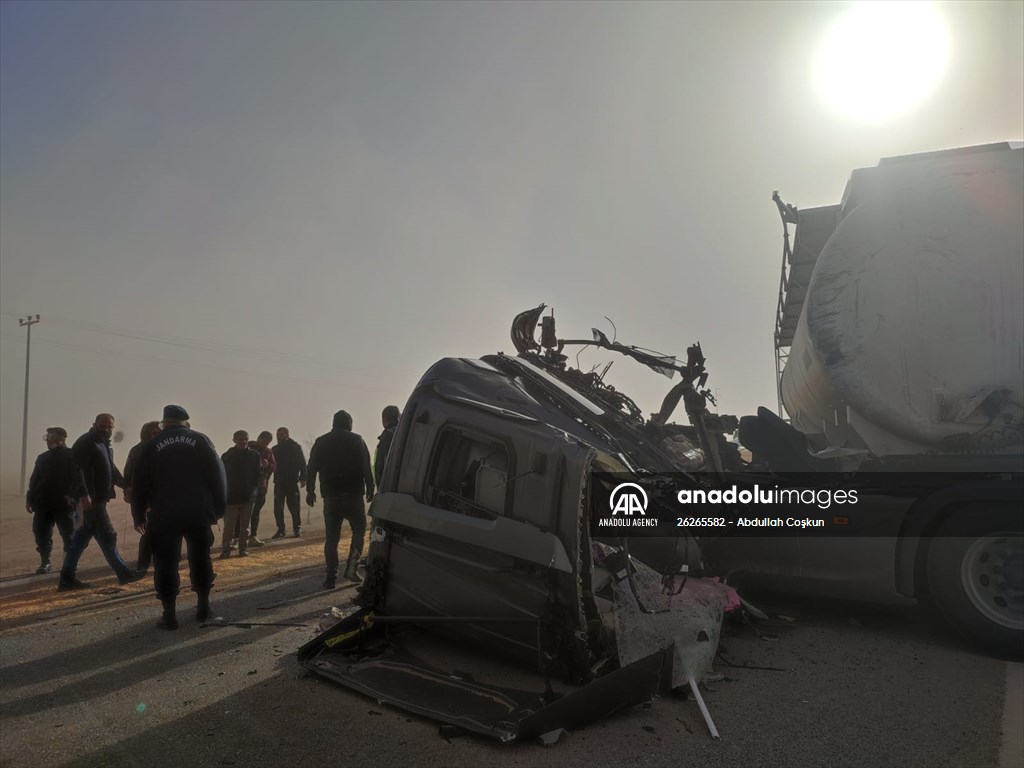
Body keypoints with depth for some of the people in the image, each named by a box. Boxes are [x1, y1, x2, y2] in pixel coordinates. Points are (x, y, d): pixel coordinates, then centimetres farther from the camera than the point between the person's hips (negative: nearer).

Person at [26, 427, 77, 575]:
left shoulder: (71, 455, -1)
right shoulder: (43, 457, 17)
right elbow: (34, 480, 20)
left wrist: (72, 495, -21)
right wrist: (30, 499, 12)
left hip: (63, 503, -5)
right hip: (43, 503, 5)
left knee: (68, 535, 0)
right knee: (41, 534, 4)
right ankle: (45, 563, 14)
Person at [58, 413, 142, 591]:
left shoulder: (104, 444, 19)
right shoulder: (85, 443, -11)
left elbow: (111, 470, 28)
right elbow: (77, 468, -22)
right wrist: (84, 494, -29)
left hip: (99, 498, 10)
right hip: (91, 499, -10)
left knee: (82, 537, 11)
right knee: (107, 536, -2)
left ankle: (67, 578, 16)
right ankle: (123, 573, 6)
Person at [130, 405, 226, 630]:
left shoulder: (153, 446, 6)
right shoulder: (201, 440, 5)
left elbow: (140, 483, 5)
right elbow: (218, 476, 0)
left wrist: (139, 516, 13)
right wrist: (219, 508, 5)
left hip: (164, 516, -1)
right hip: (198, 513, 1)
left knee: (166, 564, 5)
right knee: (200, 559, 15)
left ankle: (169, 614, 4)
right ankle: (203, 606, 22)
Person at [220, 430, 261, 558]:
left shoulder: (254, 456, 4)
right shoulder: (227, 456, 1)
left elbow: (257, 476, 6)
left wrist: (253, 490, -6)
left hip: (248, 496, 1)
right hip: (231, 497, -1)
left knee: (245, 526, 9)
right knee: (229, 526, -1)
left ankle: (243, 548, 16)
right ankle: (225, 549, 6)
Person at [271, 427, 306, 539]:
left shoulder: (296, 447, 0)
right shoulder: (275, 449, 11)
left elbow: (302, 463, -3)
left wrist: (303, 478, -10)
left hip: (292, 482, -4)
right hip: (279, 482, 4)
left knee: (294, 506, -2)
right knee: (278, 507, 1)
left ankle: (297, 529, 8)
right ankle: (280, 530, 9)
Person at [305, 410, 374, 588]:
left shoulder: (321, 442, 7)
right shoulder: (357, 440, -1)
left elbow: (311, 468, 6)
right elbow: (366, 468, -5)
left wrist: (310, 490, 13)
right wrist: (370, 488, 2)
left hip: (331, 497, 2)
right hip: (353, 495, -2)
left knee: (331, 537, 7)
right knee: (359, 529, 12)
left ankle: (331, 576, 3)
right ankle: (351, 566, -4)